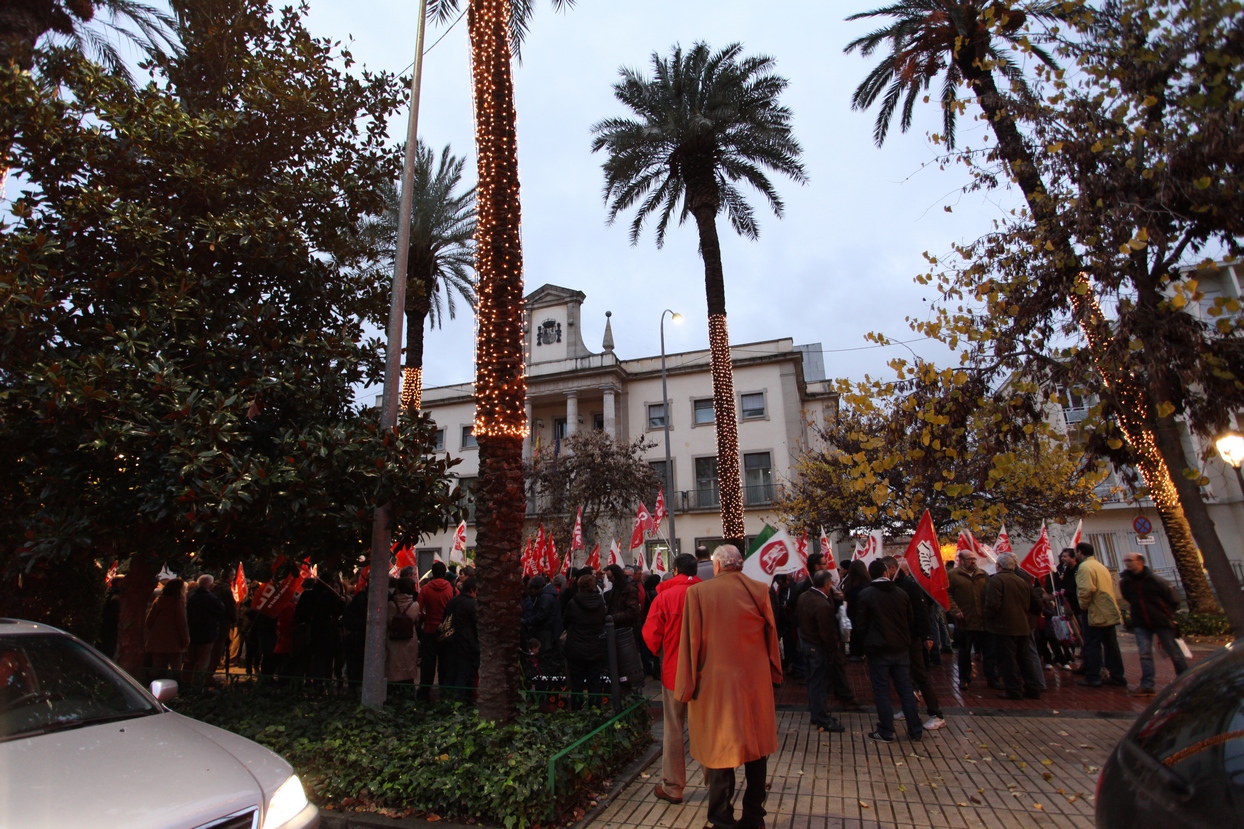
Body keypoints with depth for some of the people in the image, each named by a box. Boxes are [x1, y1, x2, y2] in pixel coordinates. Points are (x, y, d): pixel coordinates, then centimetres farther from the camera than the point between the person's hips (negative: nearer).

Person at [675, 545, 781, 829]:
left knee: (719, 749, 9)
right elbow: (771, 636, 3)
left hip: (716, 683, -3)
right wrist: (773, 674, 15)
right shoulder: (759, 590, -3)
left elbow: (691, 642, -9)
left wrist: (687, 686, -2)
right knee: (756, 745, 18)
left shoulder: (698, 592, -11)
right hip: (756, 681, 3)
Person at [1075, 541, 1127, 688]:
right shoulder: (1100, 566, 17)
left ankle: (1092, 678, 2)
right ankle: (1118, 677, 18)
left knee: (1092, 645, -2)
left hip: (1096, 613, -9)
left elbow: (1086, 589, -26)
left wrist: (1083, 605, -11)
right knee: (1111, 645, 13)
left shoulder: (1084, 567, -14)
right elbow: (1109, 588, 23)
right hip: (1110, 612, 9)